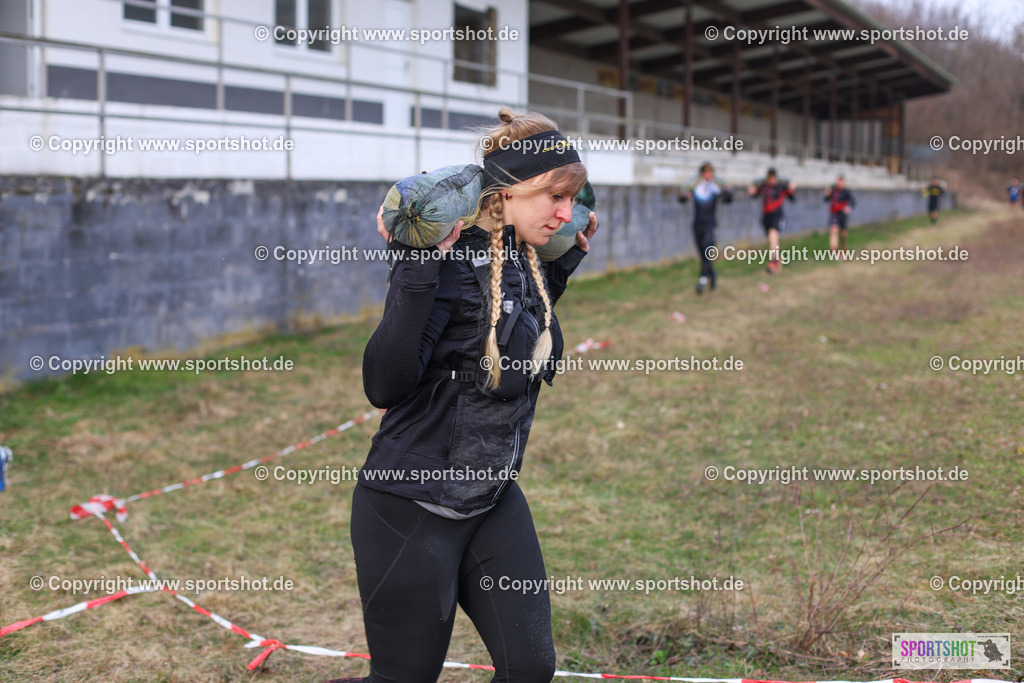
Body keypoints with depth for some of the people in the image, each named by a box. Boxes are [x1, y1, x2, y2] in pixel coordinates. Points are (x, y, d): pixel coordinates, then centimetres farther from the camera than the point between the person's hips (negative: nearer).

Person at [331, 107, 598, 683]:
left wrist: (565, 266, 15)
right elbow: (386, 386, -29)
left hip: (494, 501, 8)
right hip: (413, 508, -8)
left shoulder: (525, 262, 5)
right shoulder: (452, 262, -21)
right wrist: (416, 268, -35)